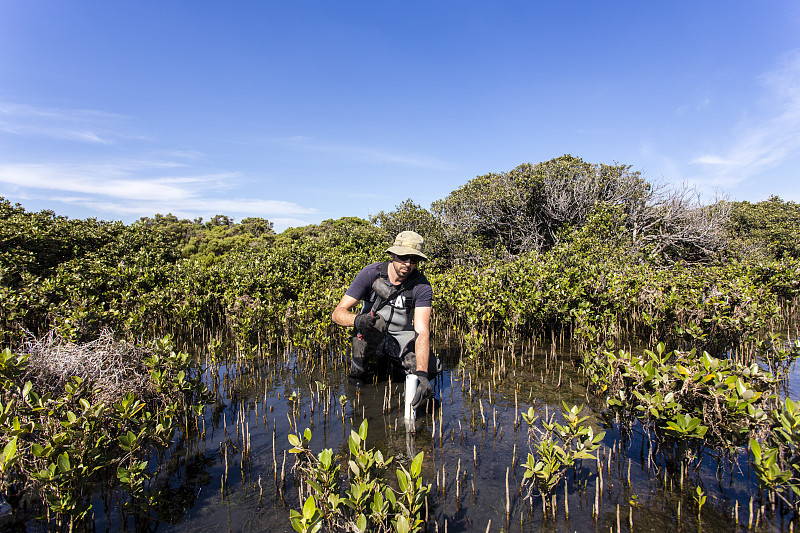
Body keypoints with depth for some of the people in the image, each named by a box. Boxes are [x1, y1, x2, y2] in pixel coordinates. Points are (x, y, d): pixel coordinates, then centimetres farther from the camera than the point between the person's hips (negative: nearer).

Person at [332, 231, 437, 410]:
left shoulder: (422, 286, -17)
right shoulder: (371, 273, -19)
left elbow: (422, 331, -26)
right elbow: (338, 313, -19)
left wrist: (422, 375, -42)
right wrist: (356, 319, -44)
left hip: (401, 339, 2)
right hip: (370, 336, -2)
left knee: (432, 368, -21)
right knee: (375, 322, -35)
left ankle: (392, 362, 10)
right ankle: (358, 370, -11)